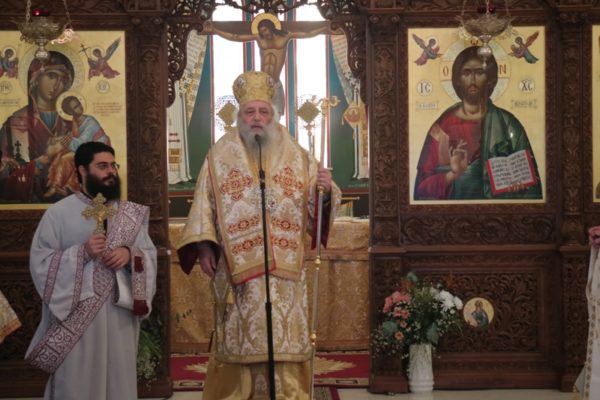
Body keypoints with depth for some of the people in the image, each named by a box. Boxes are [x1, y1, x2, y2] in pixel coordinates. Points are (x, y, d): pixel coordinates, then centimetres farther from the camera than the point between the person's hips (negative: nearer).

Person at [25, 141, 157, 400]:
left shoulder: (129, 214, 11)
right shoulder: (58, 213, 0)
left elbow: (150, 254, 9)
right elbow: (40, 262, -6)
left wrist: (129, 253, -13)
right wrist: (82, 252, -18)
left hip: (120, 312, 3)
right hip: (74, 316, -3)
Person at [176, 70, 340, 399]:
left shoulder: (295, 156, 8)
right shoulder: (219, 156, 5)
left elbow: (316, 204, 5)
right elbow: (204, 205, 1)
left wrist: (326, 190, -17)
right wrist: (204, 246, -9)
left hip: (284, 266, 1)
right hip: (237, 266, -1)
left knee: (285, 340, 0)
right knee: (241, 339, 3)